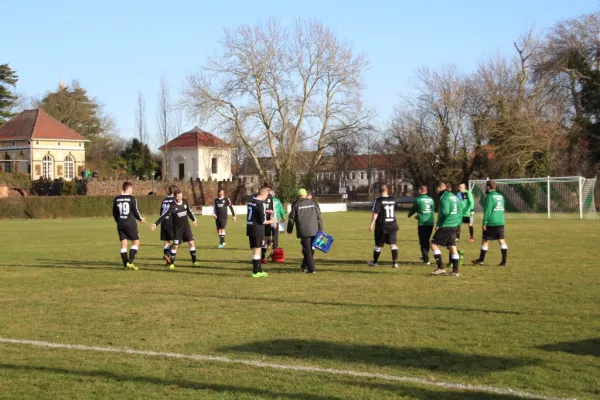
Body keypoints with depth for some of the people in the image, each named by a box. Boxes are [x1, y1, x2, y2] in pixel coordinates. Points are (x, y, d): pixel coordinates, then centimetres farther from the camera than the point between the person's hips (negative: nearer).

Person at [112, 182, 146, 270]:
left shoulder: (116, 199, 5)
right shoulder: (132, 199, -8)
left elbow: (114, 213, 11)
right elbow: (135, 212, -5)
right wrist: (141, 219, 14)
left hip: (120, 225, 5)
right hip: (131, 224, -5)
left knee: (123, 244, 8)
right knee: (136, 242, 5)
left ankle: (125, 264, 7)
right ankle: (130, 262, -7)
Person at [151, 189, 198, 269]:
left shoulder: (185, 202, -2)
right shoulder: (172, 206, -17)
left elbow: (189, 211, 16)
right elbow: (164, 216, -19)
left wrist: (193, 219, 29)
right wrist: (155, 224, -26)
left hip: (186, 227, 4)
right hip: (177, 229, -4)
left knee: (191, 243, -1)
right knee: (175, 246, -5)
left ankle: (194, 262, 8)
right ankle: (172, 263, 8)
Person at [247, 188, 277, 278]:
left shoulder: (251, 201, 9)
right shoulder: (260, 204, -17)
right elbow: (262, 220, -17)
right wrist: (270, 221, 1)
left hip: (250, 229, 8)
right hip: (257, 230, -8)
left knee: (255, 250, 13)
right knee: (257, 250, -1)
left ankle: (259, 270, 20)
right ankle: (256, 272, 2)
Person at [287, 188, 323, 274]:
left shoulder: (296, 205, -2)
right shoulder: (313, 203, 7)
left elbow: (291, 219, 2)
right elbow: (319, 217, 8)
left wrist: (289, 230, 17)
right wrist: (320, 230, 15)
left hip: (303, 231, -3)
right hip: (314, 231, 3)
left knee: (307, 250, 0)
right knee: (311, 249, 16)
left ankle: (311, 269, -4)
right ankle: (305, 266, 22)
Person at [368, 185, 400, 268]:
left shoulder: (378, 201, -11)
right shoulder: (393, 200, 6)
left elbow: (375, 213, -19)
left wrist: (372, 224, -19)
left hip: (382, 227, -3)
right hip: (392, 226, 3)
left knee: (378, 245, 10)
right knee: (393, 244, 2)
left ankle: (374, 262, 23)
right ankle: (395, 262, -10)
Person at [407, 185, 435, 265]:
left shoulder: (418, 199, -7)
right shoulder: (431, 199, 9)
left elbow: (413, 209, 4)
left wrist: (409, 215, 29)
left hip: (423, 223, -5)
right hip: (430, 223, 5)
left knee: (423, 242, 2)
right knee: (427, 240, 20)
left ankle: (426, 260, -3)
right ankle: (424, 256, 33)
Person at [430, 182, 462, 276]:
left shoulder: (444, 197, -13)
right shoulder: (454, 196, 14)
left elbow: (445, 212, -22)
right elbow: (459, 211, 17)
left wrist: (438, 224, -13)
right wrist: (457, 222, 17)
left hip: (445, 226, -9)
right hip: (454, 226, 9)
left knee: (434, 244, -1)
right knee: (452, 247, 11)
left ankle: (440, 268, -7)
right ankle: (455, 270, 10)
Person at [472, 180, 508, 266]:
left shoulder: (489, 197, -10)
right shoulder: (500, 196, 13)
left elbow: (487, 211, -15)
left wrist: (484, 223, -12)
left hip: (491, 224, -7)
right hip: (500, 223, 7)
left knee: (484, 240, 6)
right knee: (502, 241, 4)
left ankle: (481, 260, 14)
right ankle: (504, 261, 0)